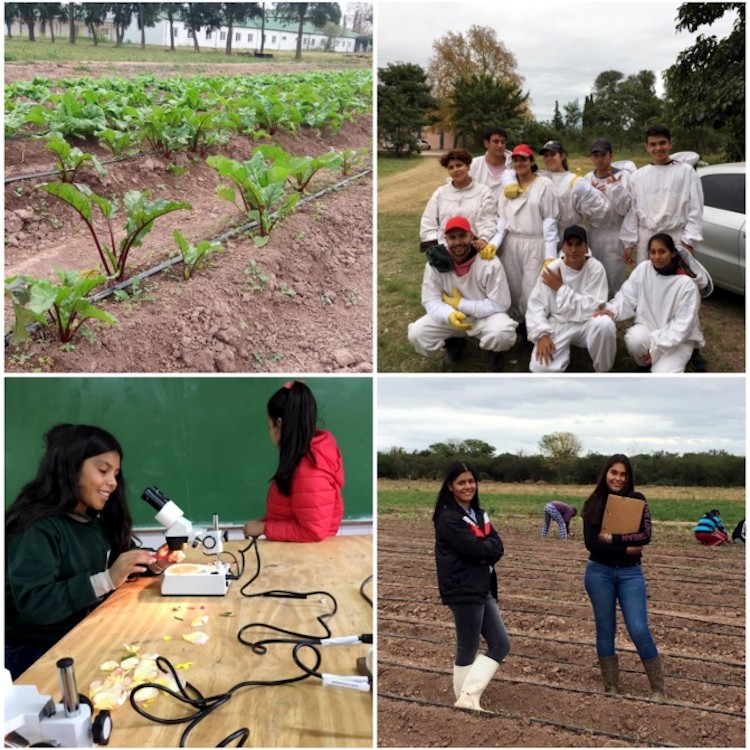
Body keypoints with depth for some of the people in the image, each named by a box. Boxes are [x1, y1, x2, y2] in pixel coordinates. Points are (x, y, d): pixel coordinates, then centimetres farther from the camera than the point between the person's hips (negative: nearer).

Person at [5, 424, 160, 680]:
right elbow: (32, 603, -28)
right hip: (34, 655, -7)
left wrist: (149, 562, -9)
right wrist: (107, 580, -33)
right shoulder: (37, 527, -19)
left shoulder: (95, 520, 6)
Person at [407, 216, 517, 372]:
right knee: (417, 334, -19)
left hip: (485, 315, -3)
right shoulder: (436, 264, -14)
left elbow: (500, 304, -20)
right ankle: (454, 344, 14)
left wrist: (460, 304, -22)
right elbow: (431, 301, -12)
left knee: (503, 333, -35)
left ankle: (493, 351, 5)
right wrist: (450, 315, -35)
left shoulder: (490, 263, -22)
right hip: (450, 316, 3)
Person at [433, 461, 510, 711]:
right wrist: (488, 546, -5)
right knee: (468, 651, 2)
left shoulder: (478, 514, 13)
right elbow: (476, 549, -23)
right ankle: (466, 700, 15)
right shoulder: (449, 518, -14)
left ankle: (468, 696, 10)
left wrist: (483, 550, -15)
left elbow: (498, 547, 3)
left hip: (483, 590, 9)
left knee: (501, 645, 8)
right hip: (464, 593, -9)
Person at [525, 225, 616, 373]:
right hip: (558, 325, 0)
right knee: (540, 367, -24)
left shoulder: (595, 268, -11)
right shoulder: (551, 269, -6)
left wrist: (561, 288, -16)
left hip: (586, 323, 0)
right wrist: (542, 334, -21)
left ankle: (603, 373, -9)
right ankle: (562, 352, 13)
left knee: (605, 324, -35)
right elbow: (536, 305, -6)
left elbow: (592, 308, -18)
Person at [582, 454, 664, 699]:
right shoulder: (594, 503, -1)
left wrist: (611, 537, -14)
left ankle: (658, 690, 5)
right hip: (599, 573, 1)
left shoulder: (637, 500, 0)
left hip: (630, 573, -1)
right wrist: (627, 548, -14)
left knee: (639, 630, -9)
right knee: (605, 631, 7)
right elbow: (591, 543, -10)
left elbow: (645, 535, -12)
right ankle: (611, 689, 18)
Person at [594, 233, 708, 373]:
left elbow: (683, 324, -18)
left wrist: (656, 348, -23)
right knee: (633, 339, -33)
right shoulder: (642, 269, -7)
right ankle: (644, 365, 2)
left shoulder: (686, 283, -18)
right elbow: (627, 296, -3)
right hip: (648, 326, 3)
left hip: (678, 338, -3)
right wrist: (613, 310, -26)